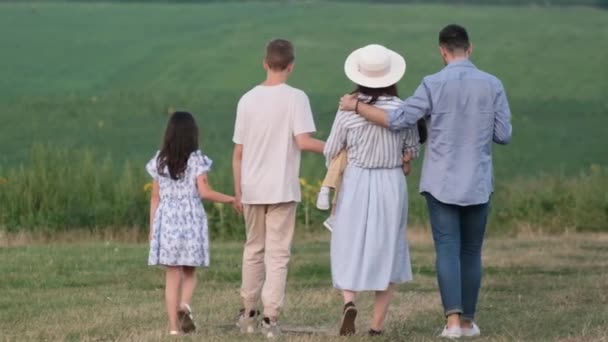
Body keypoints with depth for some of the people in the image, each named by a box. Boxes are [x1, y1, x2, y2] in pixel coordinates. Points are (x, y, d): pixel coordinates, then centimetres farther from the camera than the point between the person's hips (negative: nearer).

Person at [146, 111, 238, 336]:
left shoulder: (159, 161, 4)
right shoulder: (196, 159, -6)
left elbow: (155, 197, 7)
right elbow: (204, 192, -12)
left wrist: (152, 227, 12)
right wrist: (230, 199, 1)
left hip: (166, 219, 2)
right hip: (191, 219, -2)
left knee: (172, 275, 4)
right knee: (189, 273, 12)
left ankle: (174, 326, 0)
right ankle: (185, 306, -17)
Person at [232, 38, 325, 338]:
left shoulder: (247, 99, 5)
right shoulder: (295, 98, -8)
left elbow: (238, 152, 6)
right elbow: (303, 141, -18)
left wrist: (238, 190, 14)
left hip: (252, 189, 4)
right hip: (282, 189, -4)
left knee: (253, 249, 18)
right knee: (277, 253, -1)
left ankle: (248, 312, 23)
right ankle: (270, 317, -7)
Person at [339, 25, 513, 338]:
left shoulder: (434, 85, -8)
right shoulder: (492, 85, -2)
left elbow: (398, 120, -10)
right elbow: (503, 135, 0)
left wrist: (356, 106, 2)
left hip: (442, 182, -2)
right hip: (478, 183, 2)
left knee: (447, 249, -3)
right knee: (471, 252, 10)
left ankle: (453, 319, -15)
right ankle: (468, 321, 13)